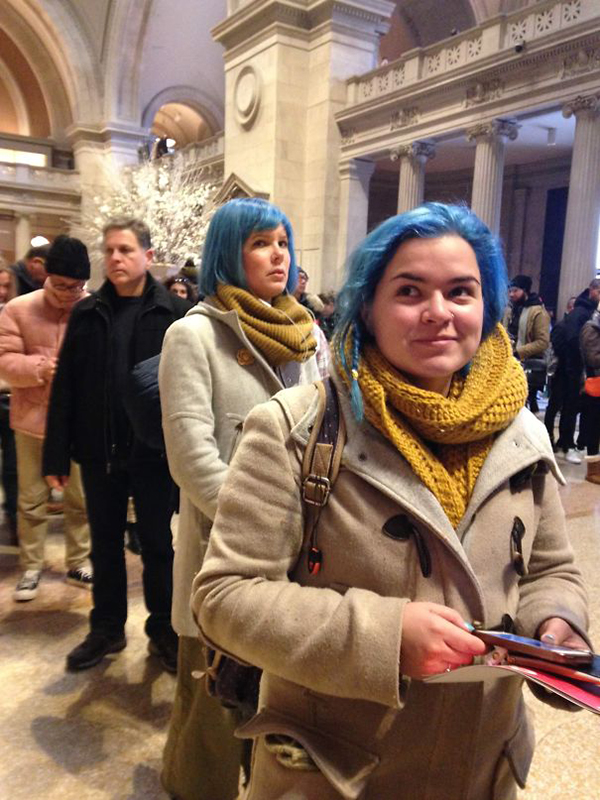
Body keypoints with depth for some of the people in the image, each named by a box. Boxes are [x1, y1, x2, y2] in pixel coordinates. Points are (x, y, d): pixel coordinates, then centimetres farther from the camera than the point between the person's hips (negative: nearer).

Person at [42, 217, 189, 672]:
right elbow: (65, 388, 3)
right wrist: (58, 454, -1)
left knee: (158, 545, 10)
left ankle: (164, 630, 28)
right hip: (99, 450, 3)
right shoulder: (87, 314, 4)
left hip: (152, 450, -3)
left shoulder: (175, 313, -6)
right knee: (105, 544, 16)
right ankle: (107, 629, 34)